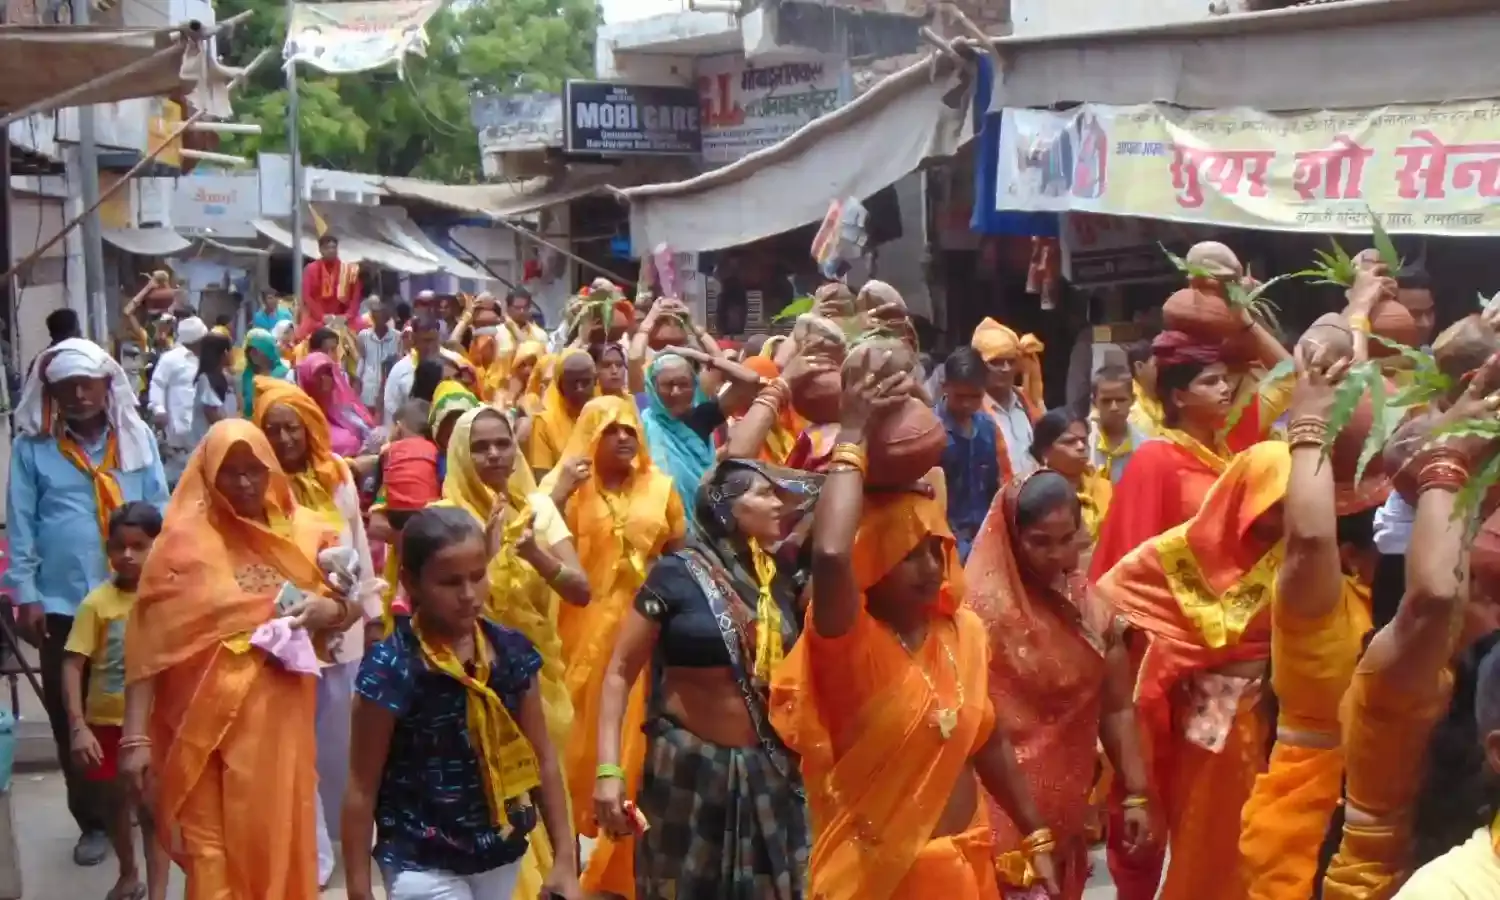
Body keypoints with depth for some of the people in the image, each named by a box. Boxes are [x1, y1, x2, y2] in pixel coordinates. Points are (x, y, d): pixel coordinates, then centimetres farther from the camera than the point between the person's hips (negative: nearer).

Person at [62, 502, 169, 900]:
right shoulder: (97, 602, -11)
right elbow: (73, 665, -11)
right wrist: (78, 726, -17)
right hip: (108, 722, 1)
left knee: (152, 808, 4)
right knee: (118, 801, 19)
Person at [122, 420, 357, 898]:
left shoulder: (305, 531, 5)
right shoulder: (185, 540, -4)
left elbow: (355, 604, 14)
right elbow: (149, 642, -7)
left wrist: (330, 610, -9)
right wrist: (135, 736, -12)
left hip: (282, 719, 3)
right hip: (209, 723, -2)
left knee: (282, 842, 8)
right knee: (216, 854, 0)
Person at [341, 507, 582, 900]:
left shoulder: (512, 652, -3)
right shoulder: (391, 668, -16)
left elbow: (542, 759, 5)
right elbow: (362, 788, -10)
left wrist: (565, 858, 6)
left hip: (501, 856, 5)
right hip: (422, 865, -5)